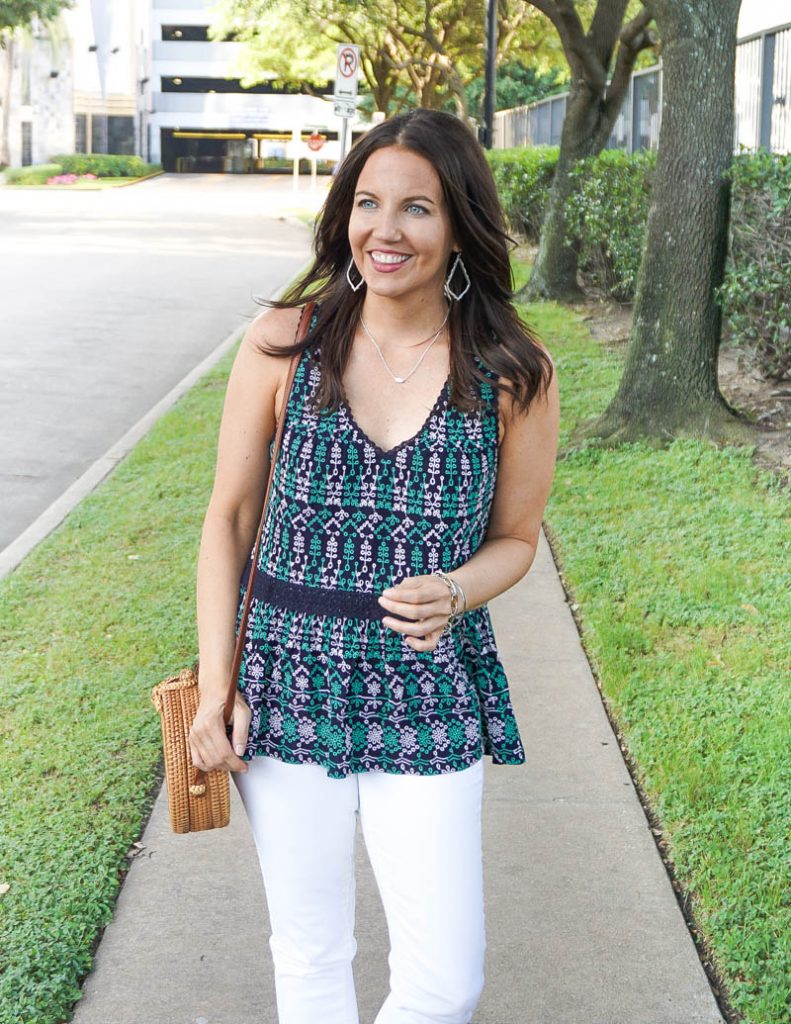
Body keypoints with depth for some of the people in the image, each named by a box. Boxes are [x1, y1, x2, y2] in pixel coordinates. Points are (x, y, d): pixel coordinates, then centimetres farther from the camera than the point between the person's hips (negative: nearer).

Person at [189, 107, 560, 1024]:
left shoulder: (513, 375, -5)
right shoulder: (283, 342, -5)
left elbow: (515, 536, 6)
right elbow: (230, 516, 2)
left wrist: (453, 594, -17)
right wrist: (213, 686, -1)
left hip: (430, 698, 0)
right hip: (288, 682, 1)